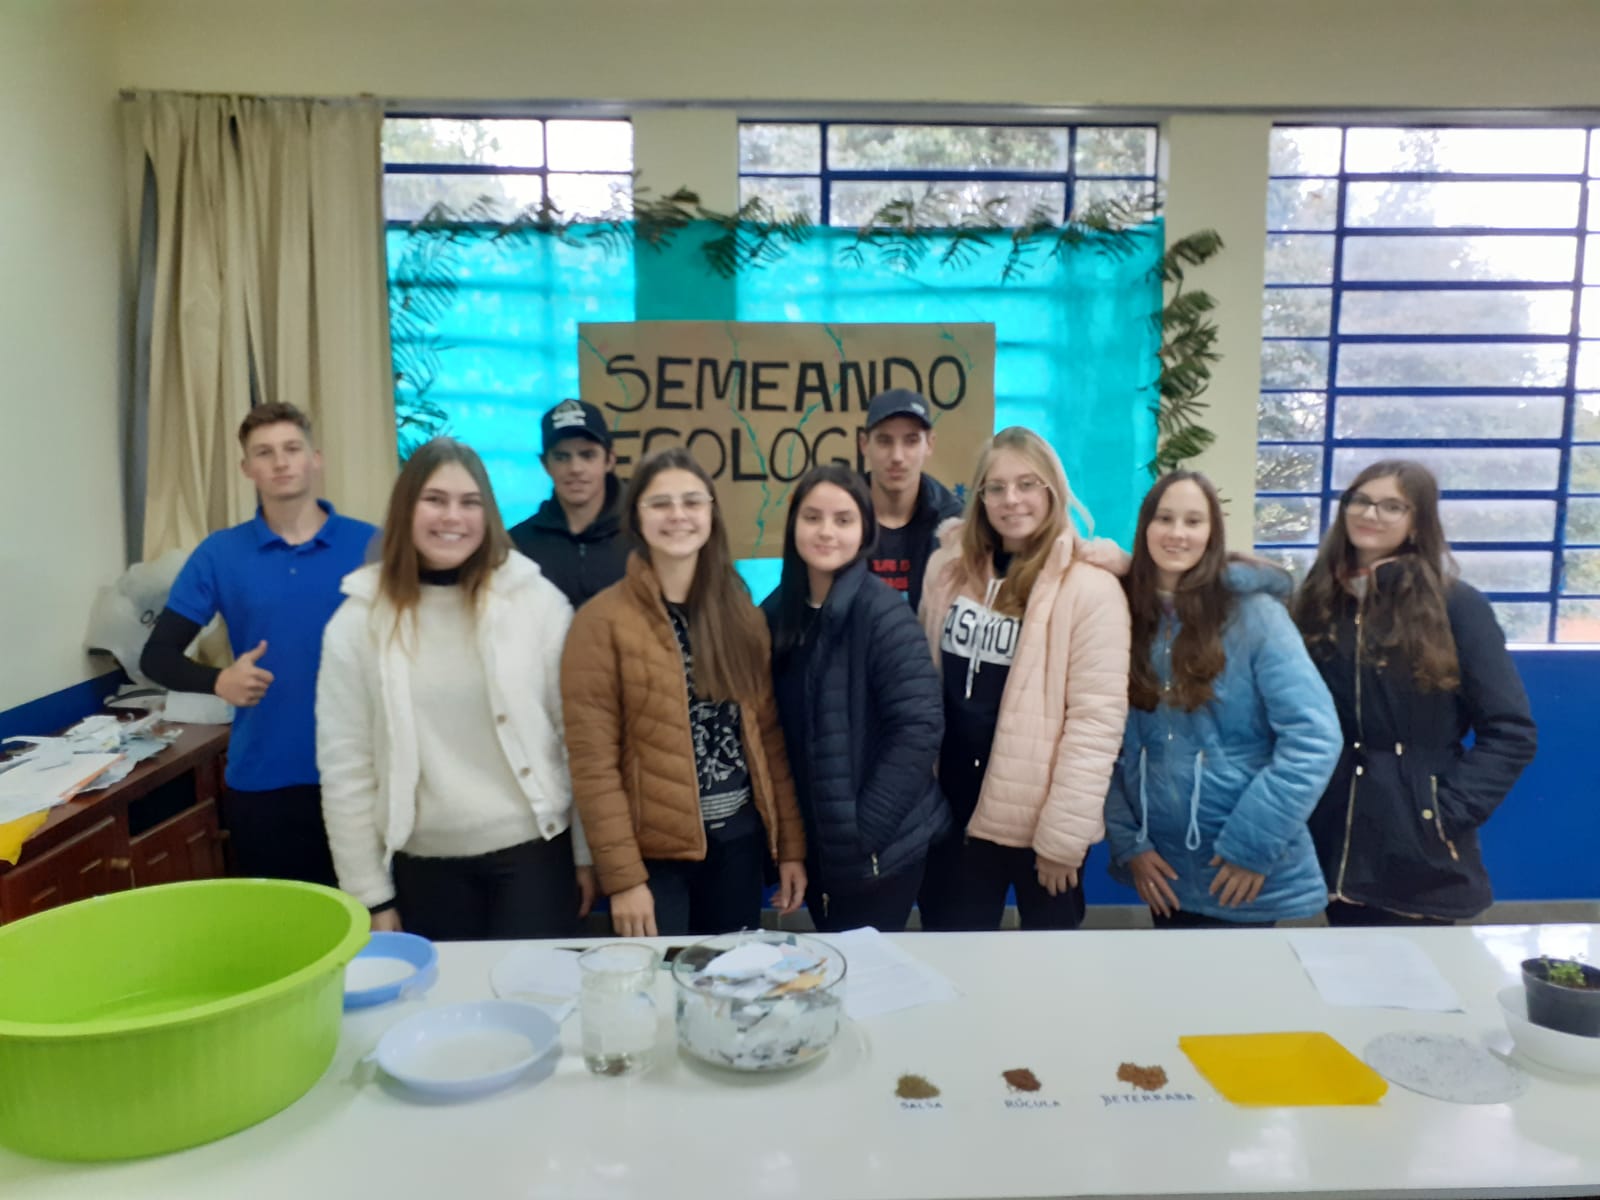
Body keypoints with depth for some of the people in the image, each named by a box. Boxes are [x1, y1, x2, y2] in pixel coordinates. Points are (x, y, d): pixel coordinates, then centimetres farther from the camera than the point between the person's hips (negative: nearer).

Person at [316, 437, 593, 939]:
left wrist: (587, 852, 0)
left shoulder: (538, 601, -6)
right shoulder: (357, 622, -4)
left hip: (533, 850, -1)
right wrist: (371, 894, 0)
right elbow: (344, 768, -1)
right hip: (424, 864, 1)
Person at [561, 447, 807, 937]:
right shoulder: (602, 620, -8)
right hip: (654, 849, -4)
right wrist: (622, 876, -14)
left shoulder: (741, 614, 6)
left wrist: (791, 845, 5)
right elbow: (592, 758, -11)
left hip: (740, 840, 4)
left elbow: (768, 734, 7)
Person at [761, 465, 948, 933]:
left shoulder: (882, 611, -15)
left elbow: (919, 727, -20)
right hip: (814, 843, 6)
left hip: (879, 849, -5)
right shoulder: (776, 612, 2)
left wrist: (863, 830, -19)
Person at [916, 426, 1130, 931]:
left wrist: (1064, 832, -16)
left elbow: (1097, 718, -15)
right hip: (955, 806, 4)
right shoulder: (950, 567, 3)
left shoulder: (1089, 587, -12)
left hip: (1041, 819, -4)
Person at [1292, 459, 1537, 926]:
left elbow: (1510, 733, -9)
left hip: (1416, 851, -4)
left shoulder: (1457, 606, -7)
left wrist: (1449, 811, -14)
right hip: (1335, 842, 4)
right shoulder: (1319, 601, 6)